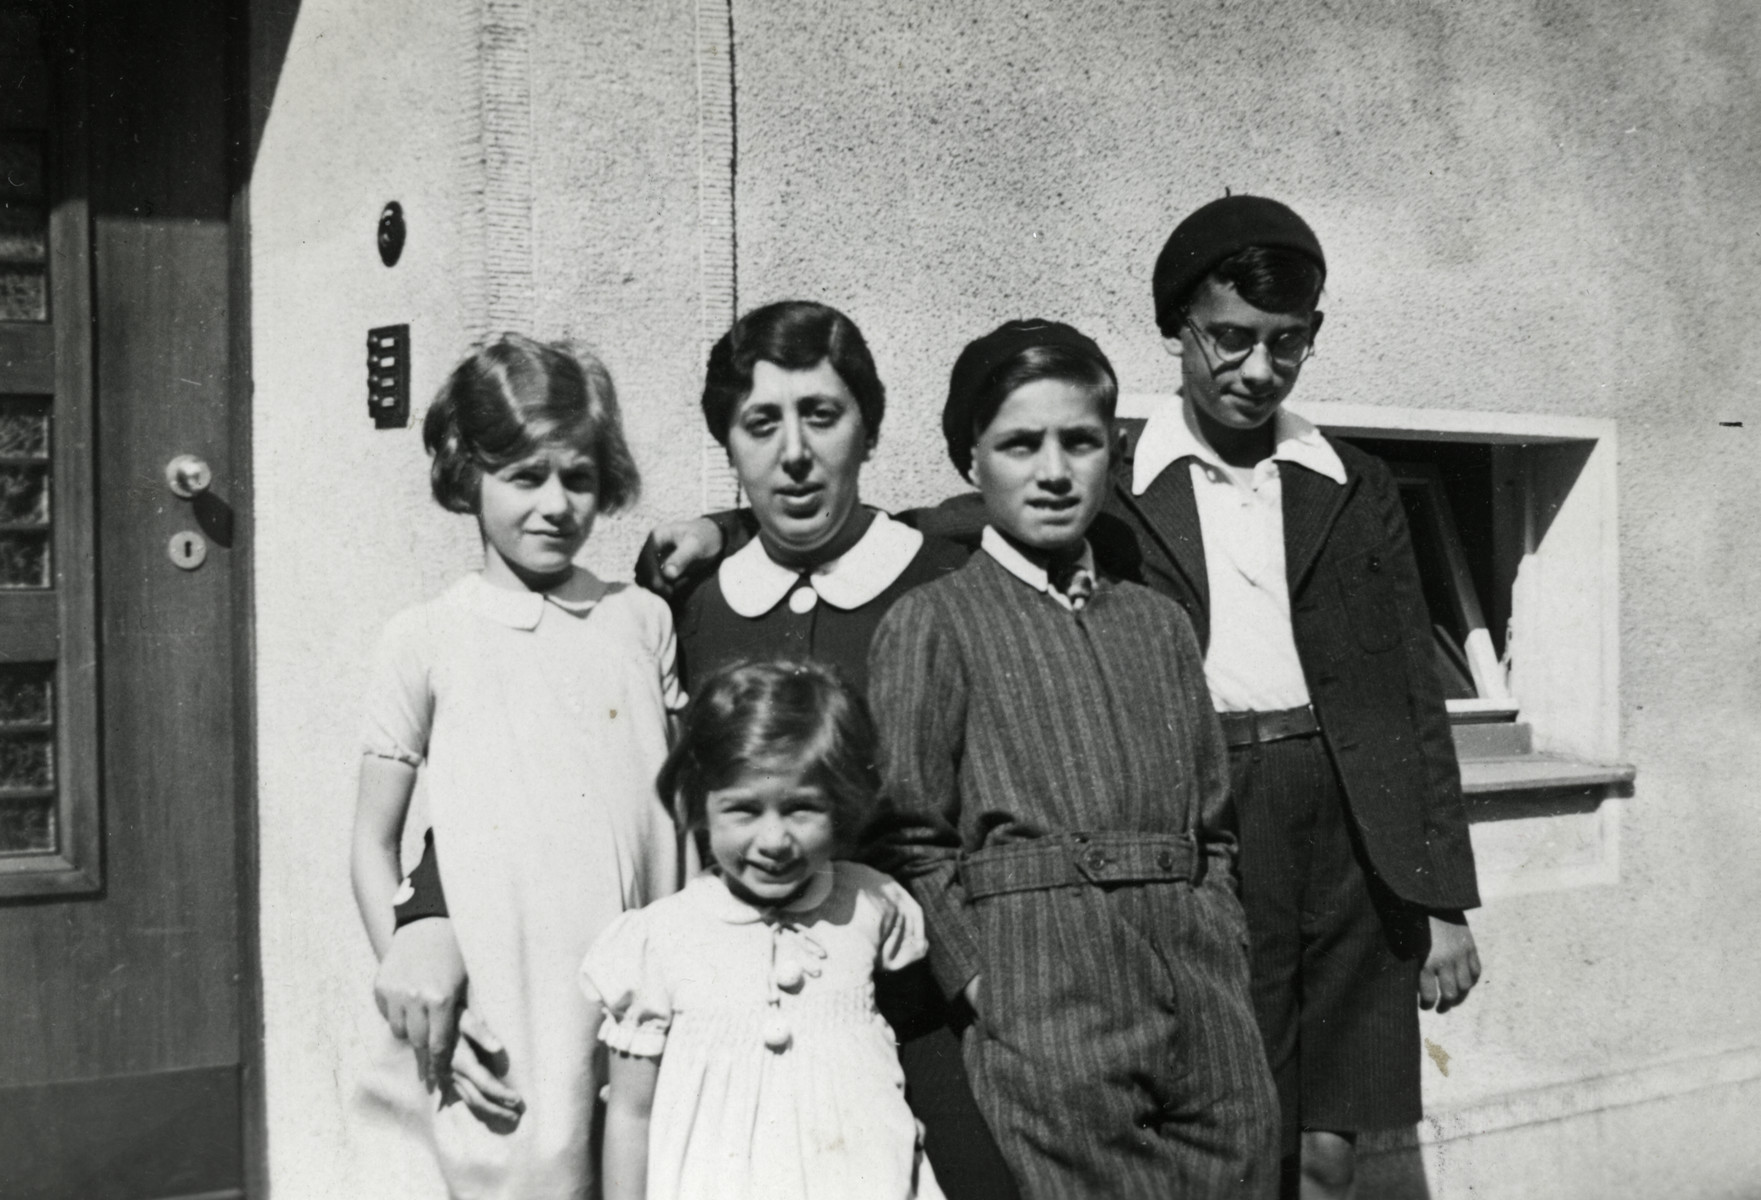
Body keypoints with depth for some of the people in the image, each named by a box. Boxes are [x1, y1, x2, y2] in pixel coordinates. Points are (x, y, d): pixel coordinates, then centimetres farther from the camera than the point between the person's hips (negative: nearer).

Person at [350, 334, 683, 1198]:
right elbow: (373, 845, 4)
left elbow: (673, 815, 11)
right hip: (505, 1033, -2)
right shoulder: (425, 641, -2)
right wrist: (417, 999, -4)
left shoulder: (642, 620, 5)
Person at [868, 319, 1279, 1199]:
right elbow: (911, 845, -2)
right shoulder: (932, 623, 1)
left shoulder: (1159, 623, 17)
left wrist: (1225, 973, 8)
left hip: (1208, 1028, 5)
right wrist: (979, 980, -10)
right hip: (1044, 1027, -5)